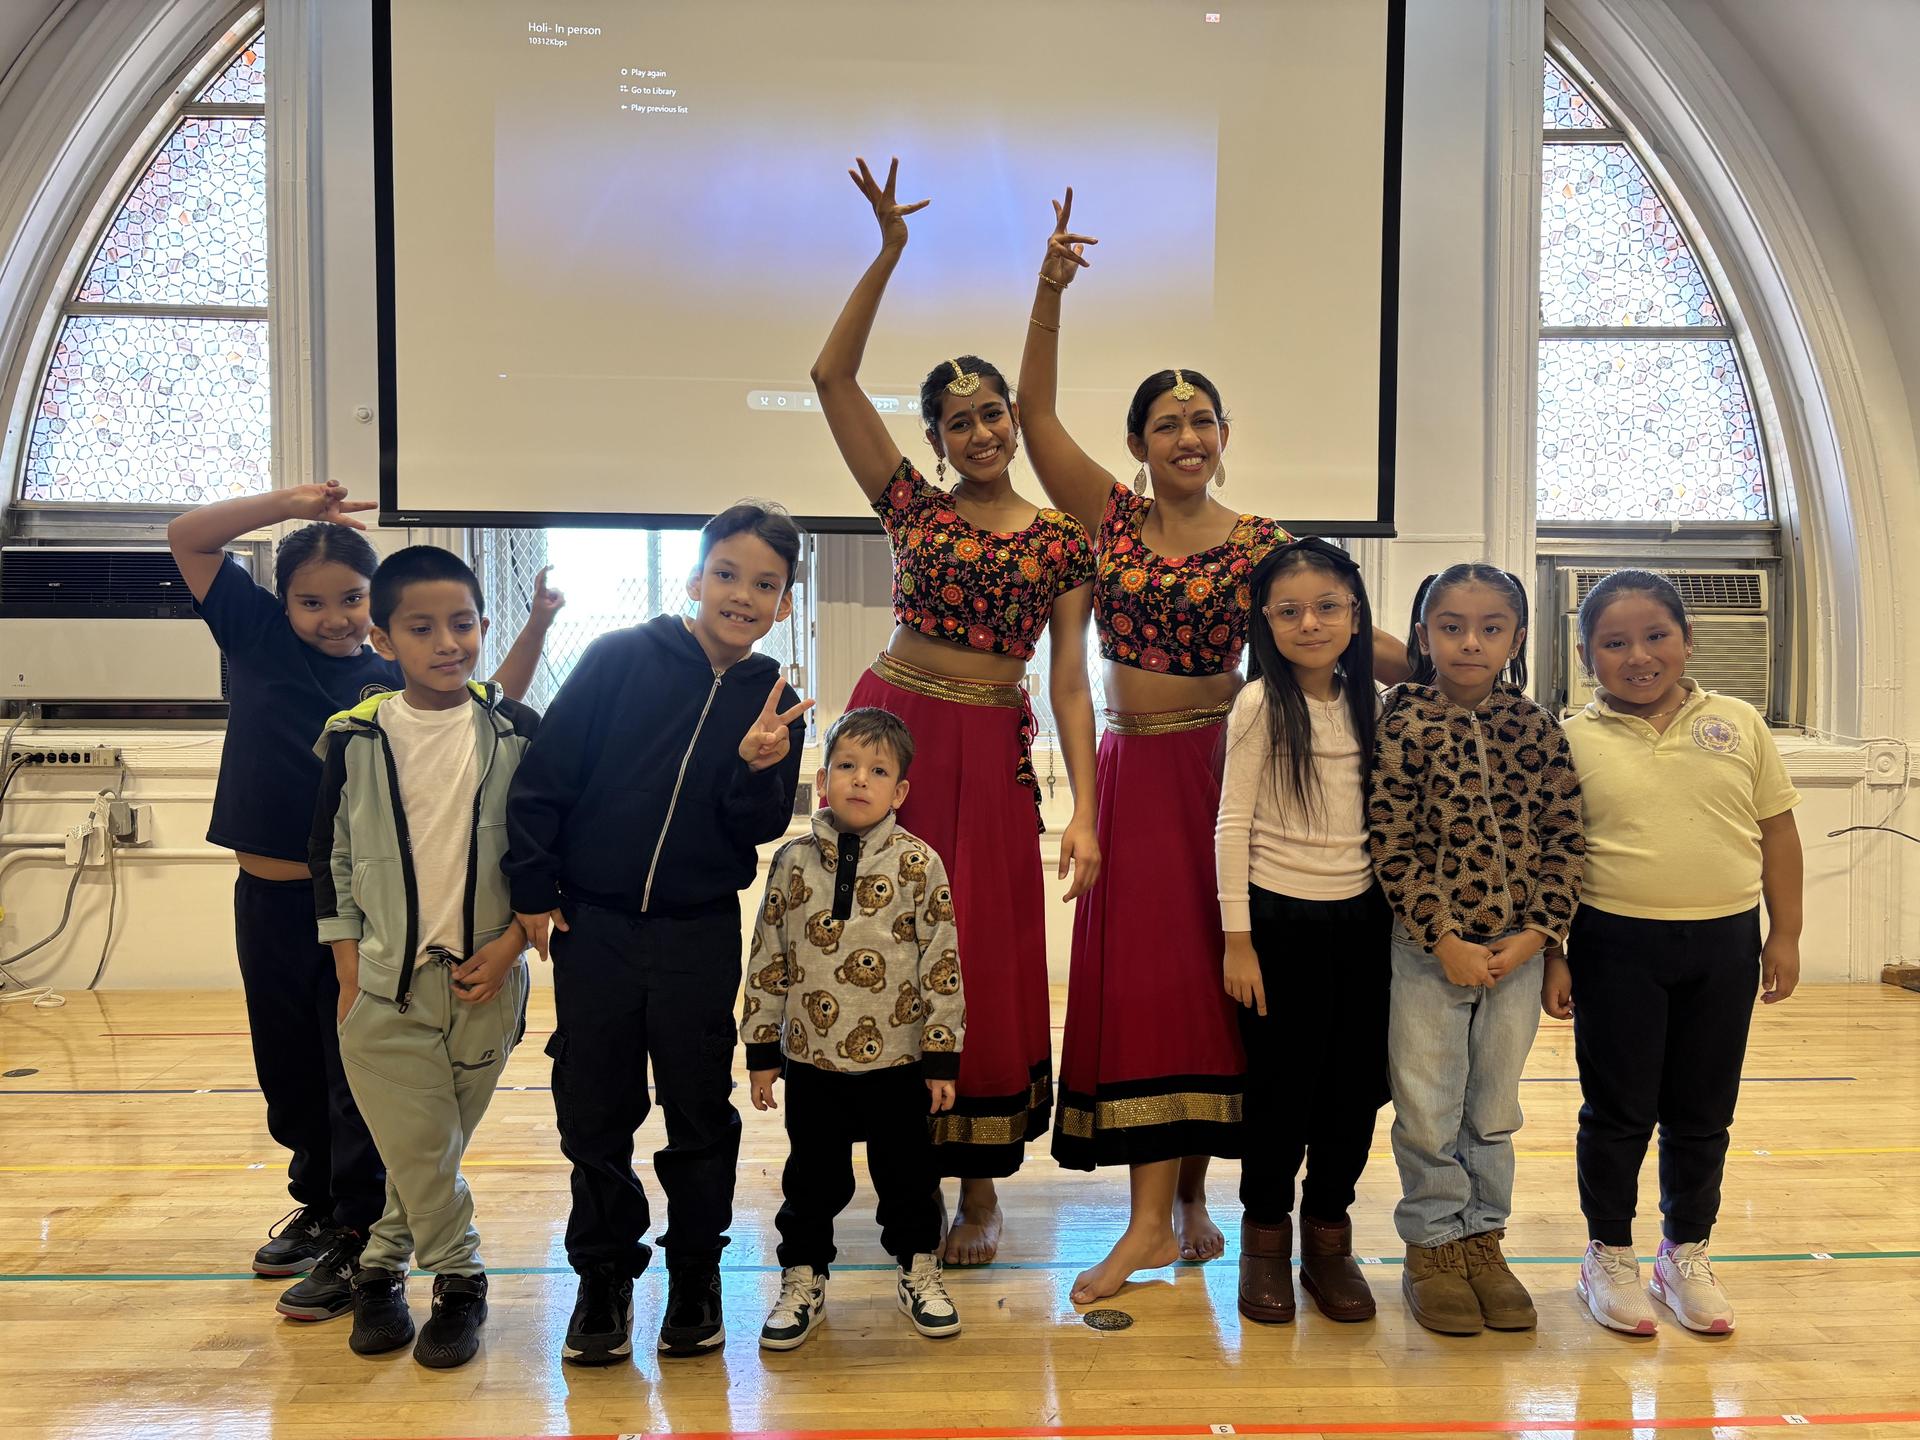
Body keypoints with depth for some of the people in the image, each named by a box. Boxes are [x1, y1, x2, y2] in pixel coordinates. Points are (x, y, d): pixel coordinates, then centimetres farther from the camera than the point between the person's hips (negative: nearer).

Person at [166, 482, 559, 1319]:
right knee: (288, 1071, 19)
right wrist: (290, 504, -9)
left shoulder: (394, 683, -3)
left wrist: (536, 627, -8)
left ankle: (355, 1241, 13)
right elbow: (186, 537, 1)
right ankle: (317, 1203, 38)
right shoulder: (257, 637, 2)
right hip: (267, 897, 4)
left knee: (356, 1078, 2)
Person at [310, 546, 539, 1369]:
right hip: (384, 979, 0)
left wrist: (510, 941, -8)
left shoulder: (520, 734, -4)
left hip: (485, 978, 0)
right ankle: (459, 1279, 24)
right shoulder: (354, 737, -3)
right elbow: (331, 857, 5)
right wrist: (347, 963, 1)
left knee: (427, 1147, 12)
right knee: (418, 1147, 3)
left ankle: (380, 1269, 33)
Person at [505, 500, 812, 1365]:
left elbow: (761, 829, -3)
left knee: (700, 1114, 9)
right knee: (594, 1112, 10)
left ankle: (696, 1278, 28)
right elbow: (545, 775, -5)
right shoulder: (620, 659, -7)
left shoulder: (773, 702, 1)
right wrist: (532, 887, -5)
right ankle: (603, 1279, 27)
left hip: (699, 935, 1)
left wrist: (756, 767, -22)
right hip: (594, 925, -1)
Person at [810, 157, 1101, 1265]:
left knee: (985, 962, 4)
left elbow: (1071, 684, -1)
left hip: (994, 756, -1)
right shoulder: (914, 506, 7)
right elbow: (832, 375, 3)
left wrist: (1085, 814, -9)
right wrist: (889, 255, -3)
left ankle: (982, 1185, 18)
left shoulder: (1061, 540, 4)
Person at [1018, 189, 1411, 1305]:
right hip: (1132, 768, 2)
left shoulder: (1257, 541, 1)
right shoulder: (1112, 515, 5)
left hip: (1217, 766, -2)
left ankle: (1169, 1211, 9)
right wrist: (1051, 296, -10)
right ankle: (1176, 1207, 15)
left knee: (1195, 974, 1)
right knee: (1143, 974, 3)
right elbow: (1036, 411, -1)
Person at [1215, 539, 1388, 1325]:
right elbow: (1232, 825, -9)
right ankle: (1265, 1236, 24)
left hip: (1360, 916, 4)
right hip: (1280, 915, -4)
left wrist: (1398, 918, 7)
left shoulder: (1371, 705, 5)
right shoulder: (1260, 704, -8)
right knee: (1281, 1083, 5)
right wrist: (1237, 939, -11)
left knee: (1356, 1081, 9)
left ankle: (1328, 1231, 27)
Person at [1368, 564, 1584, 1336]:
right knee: (1428, 1108, 7)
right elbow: (1394, 845, -11)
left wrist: (1535, 933, -9)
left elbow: (1564, 838, 1)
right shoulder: (1405, 726, -8)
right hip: (1428, 949, -3)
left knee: (1495, 1106, 15)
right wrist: (1445, 939, -14)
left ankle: (1482, 1239, 31)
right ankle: (1431, 1246, 24)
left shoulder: (1538, 730, 1)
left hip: (1517, 950, 3)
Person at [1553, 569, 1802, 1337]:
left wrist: (1785, 934, 6)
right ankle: (1609, 1253, 26)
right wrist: (1551, 955, -4)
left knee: (1703, 1113, 14)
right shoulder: (1573, 741, -5)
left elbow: (1776, 829, 7)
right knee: (1618, 1111, 8)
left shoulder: (1738, 723, 2)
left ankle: (1687, 1252, 33)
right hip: (1618, 945, -2)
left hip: (1725, 942, 3)